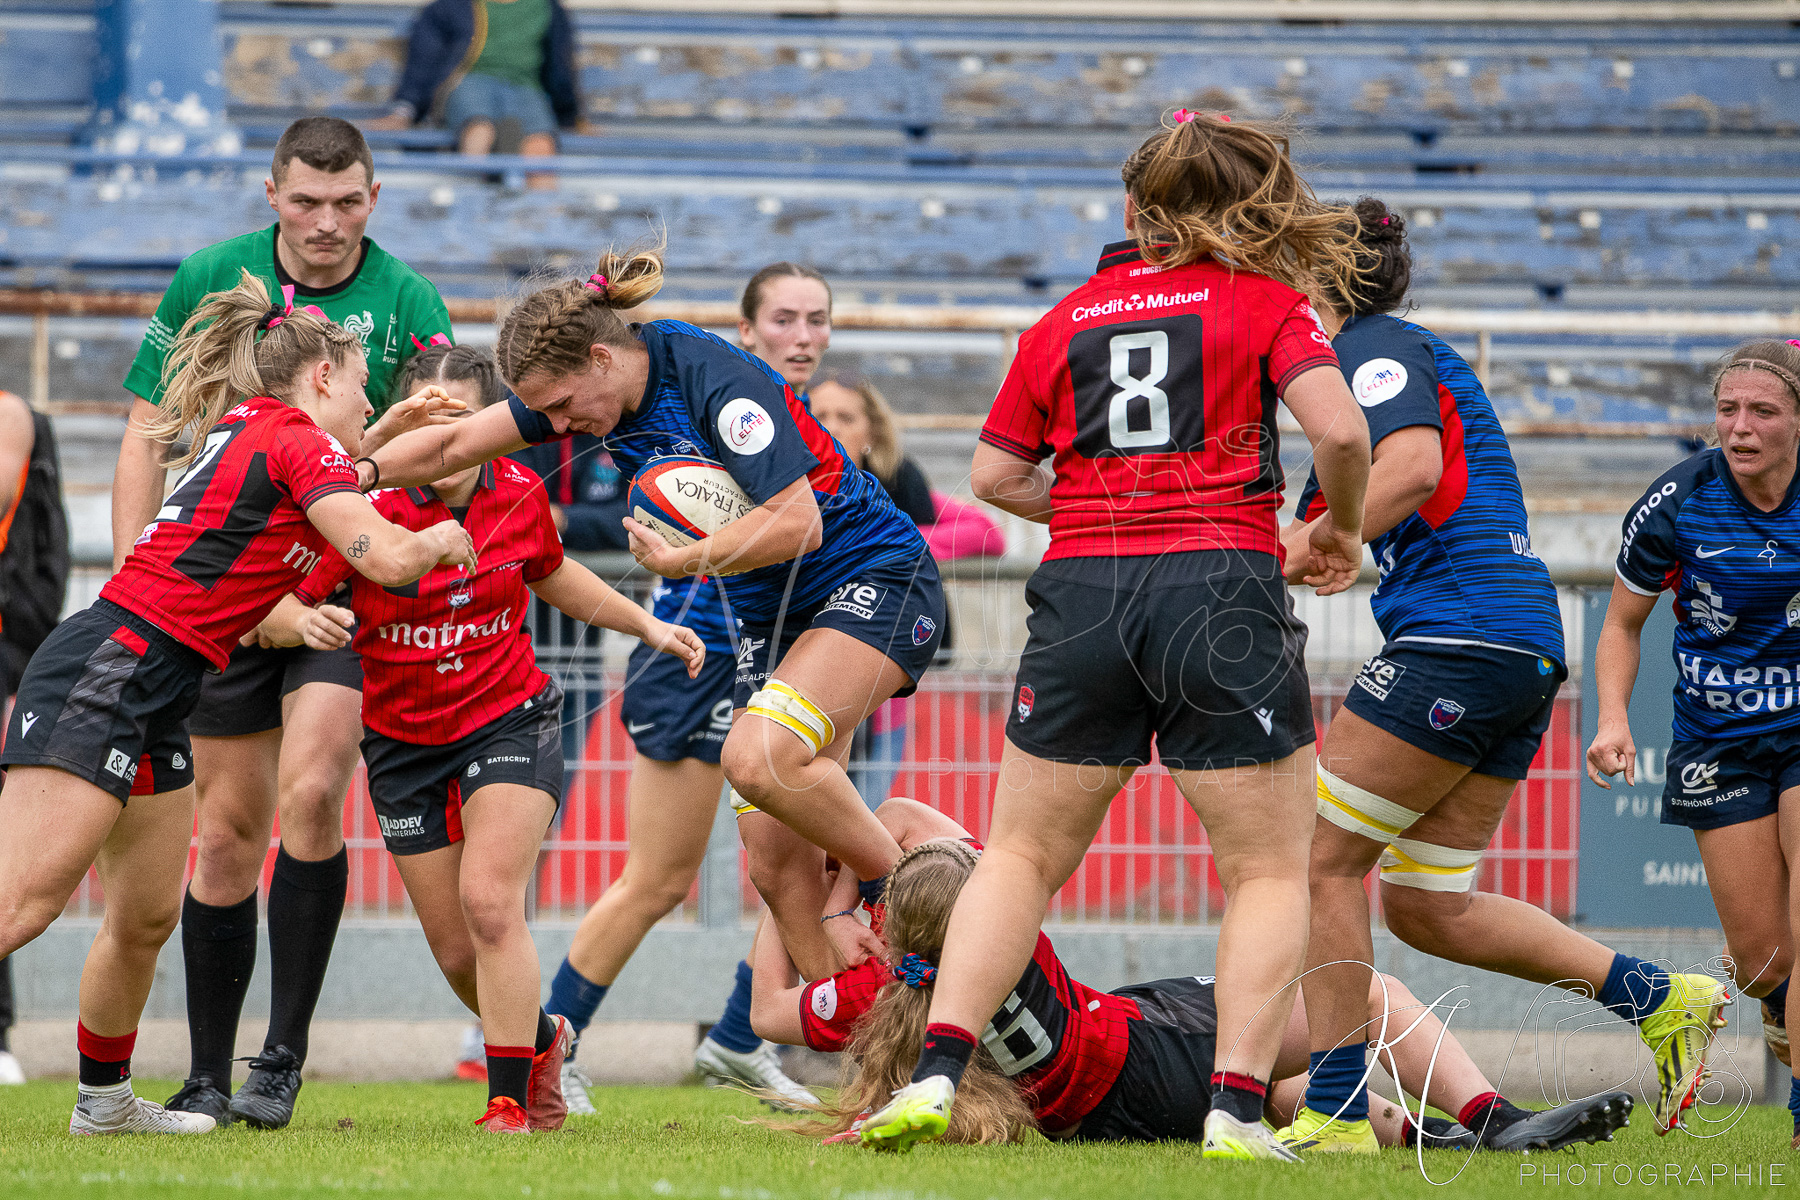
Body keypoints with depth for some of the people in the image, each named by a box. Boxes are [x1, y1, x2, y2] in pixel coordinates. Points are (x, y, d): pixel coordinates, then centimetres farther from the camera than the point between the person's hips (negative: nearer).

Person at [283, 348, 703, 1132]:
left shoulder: (519, 495, -8)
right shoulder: (369, 509, -17)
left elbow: (554, 577, 15)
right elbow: (273, 603, -17)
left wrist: (648, 626, 11)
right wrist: (303, 622, -39)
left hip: (509, 721, -1)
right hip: (404, 743, 1)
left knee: (489, 902, -22)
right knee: (458, 953, 6)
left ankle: (510, 1102, -16)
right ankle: (540, 1041, 37)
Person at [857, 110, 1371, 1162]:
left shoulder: (1066, 320, 14)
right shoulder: (1267, 302, 4)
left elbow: (997, 475, 15)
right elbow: (1341, 430, -9)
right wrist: (1341, 528, 9)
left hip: (1081, 596, 3)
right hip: (1223, 590, -3)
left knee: (1023, 855, 12)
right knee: (1269, 869, 5)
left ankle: (937, 1073, -1)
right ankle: (1239, 1106, -8)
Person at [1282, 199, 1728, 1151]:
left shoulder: (1370, 347, -2)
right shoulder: (1410, 358, 27)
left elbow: (1413, 466, -21)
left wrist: (1284, 562, -18)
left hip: (1459, 634, -10)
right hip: (1527, 651, 10)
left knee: (1321, 858, -5)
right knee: (1423, 906, 10)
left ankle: (1335, 1111, -7)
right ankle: (1657, 998, 9)